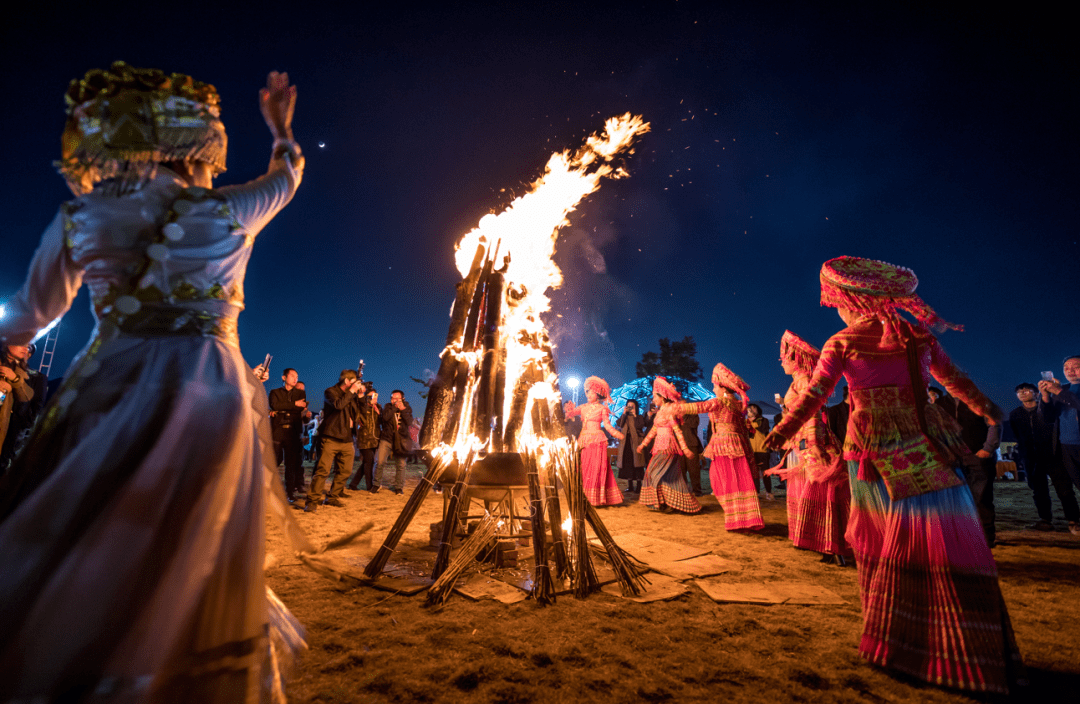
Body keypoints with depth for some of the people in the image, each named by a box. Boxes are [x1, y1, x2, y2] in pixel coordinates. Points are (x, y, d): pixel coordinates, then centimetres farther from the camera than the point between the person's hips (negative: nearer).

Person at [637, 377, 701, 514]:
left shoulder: (668, 410, -10)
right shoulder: (660, 411, 16)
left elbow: (677, 430, -16)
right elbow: (653, 429, 21)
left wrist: (684, 448, -22)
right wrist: (643, 444, 25)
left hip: (667, 446, -8)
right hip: (660, 445, 8)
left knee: (658, 472, -11)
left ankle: (667, 502, -4)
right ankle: (661, 502, 14)